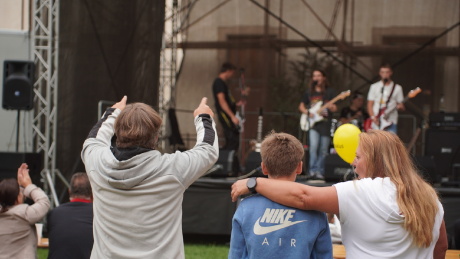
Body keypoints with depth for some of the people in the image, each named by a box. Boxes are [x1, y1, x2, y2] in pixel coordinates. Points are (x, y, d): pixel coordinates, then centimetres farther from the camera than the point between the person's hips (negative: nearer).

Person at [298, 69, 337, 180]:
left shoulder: (330, 92, 5)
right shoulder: (309, 93, 12)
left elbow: (335, 108, 1)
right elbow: (301, 106, 18)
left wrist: (332, 107, -23)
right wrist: (308, 112, -2)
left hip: (326, 124, 0)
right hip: (313, 124, 0)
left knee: (323, 150, 2)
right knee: (313, 147, -18)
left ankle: (319, 172, 10)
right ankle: (312, 170, -17)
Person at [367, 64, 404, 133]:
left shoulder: (397, 88, 10)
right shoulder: (374, 87, 13)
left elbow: (401, 106, 11)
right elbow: (370, 104, 9)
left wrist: (400, 106, -14)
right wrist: (373, 117, -7)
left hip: (391, 122, 0)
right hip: (376, 122, 0)